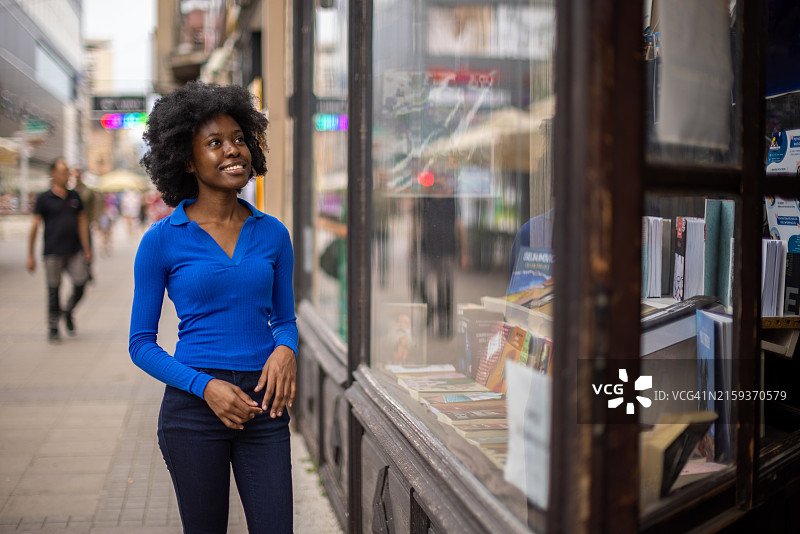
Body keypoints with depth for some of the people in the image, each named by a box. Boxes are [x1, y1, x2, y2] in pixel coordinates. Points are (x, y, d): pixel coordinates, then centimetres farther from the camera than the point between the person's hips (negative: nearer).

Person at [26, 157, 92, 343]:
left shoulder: (74, 197, 10)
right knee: (54, 289, 2)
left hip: (74, 251, 3)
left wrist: (86, 249, 10)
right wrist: (31, 255, -3)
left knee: (81, 282, -5)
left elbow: (82, 222, 14)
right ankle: (53, 328, 16)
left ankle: (68, 312, 23)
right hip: (53, 252, -3)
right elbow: (34, 226, -1)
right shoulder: (44, 198, -2)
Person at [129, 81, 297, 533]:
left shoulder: (272, 234, 5)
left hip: (263, 405, 2)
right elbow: (142, 343, 0)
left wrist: (285, 349, -7)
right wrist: (205, 386, -14)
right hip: (194, 407, -2)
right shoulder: (162, 240, -3)